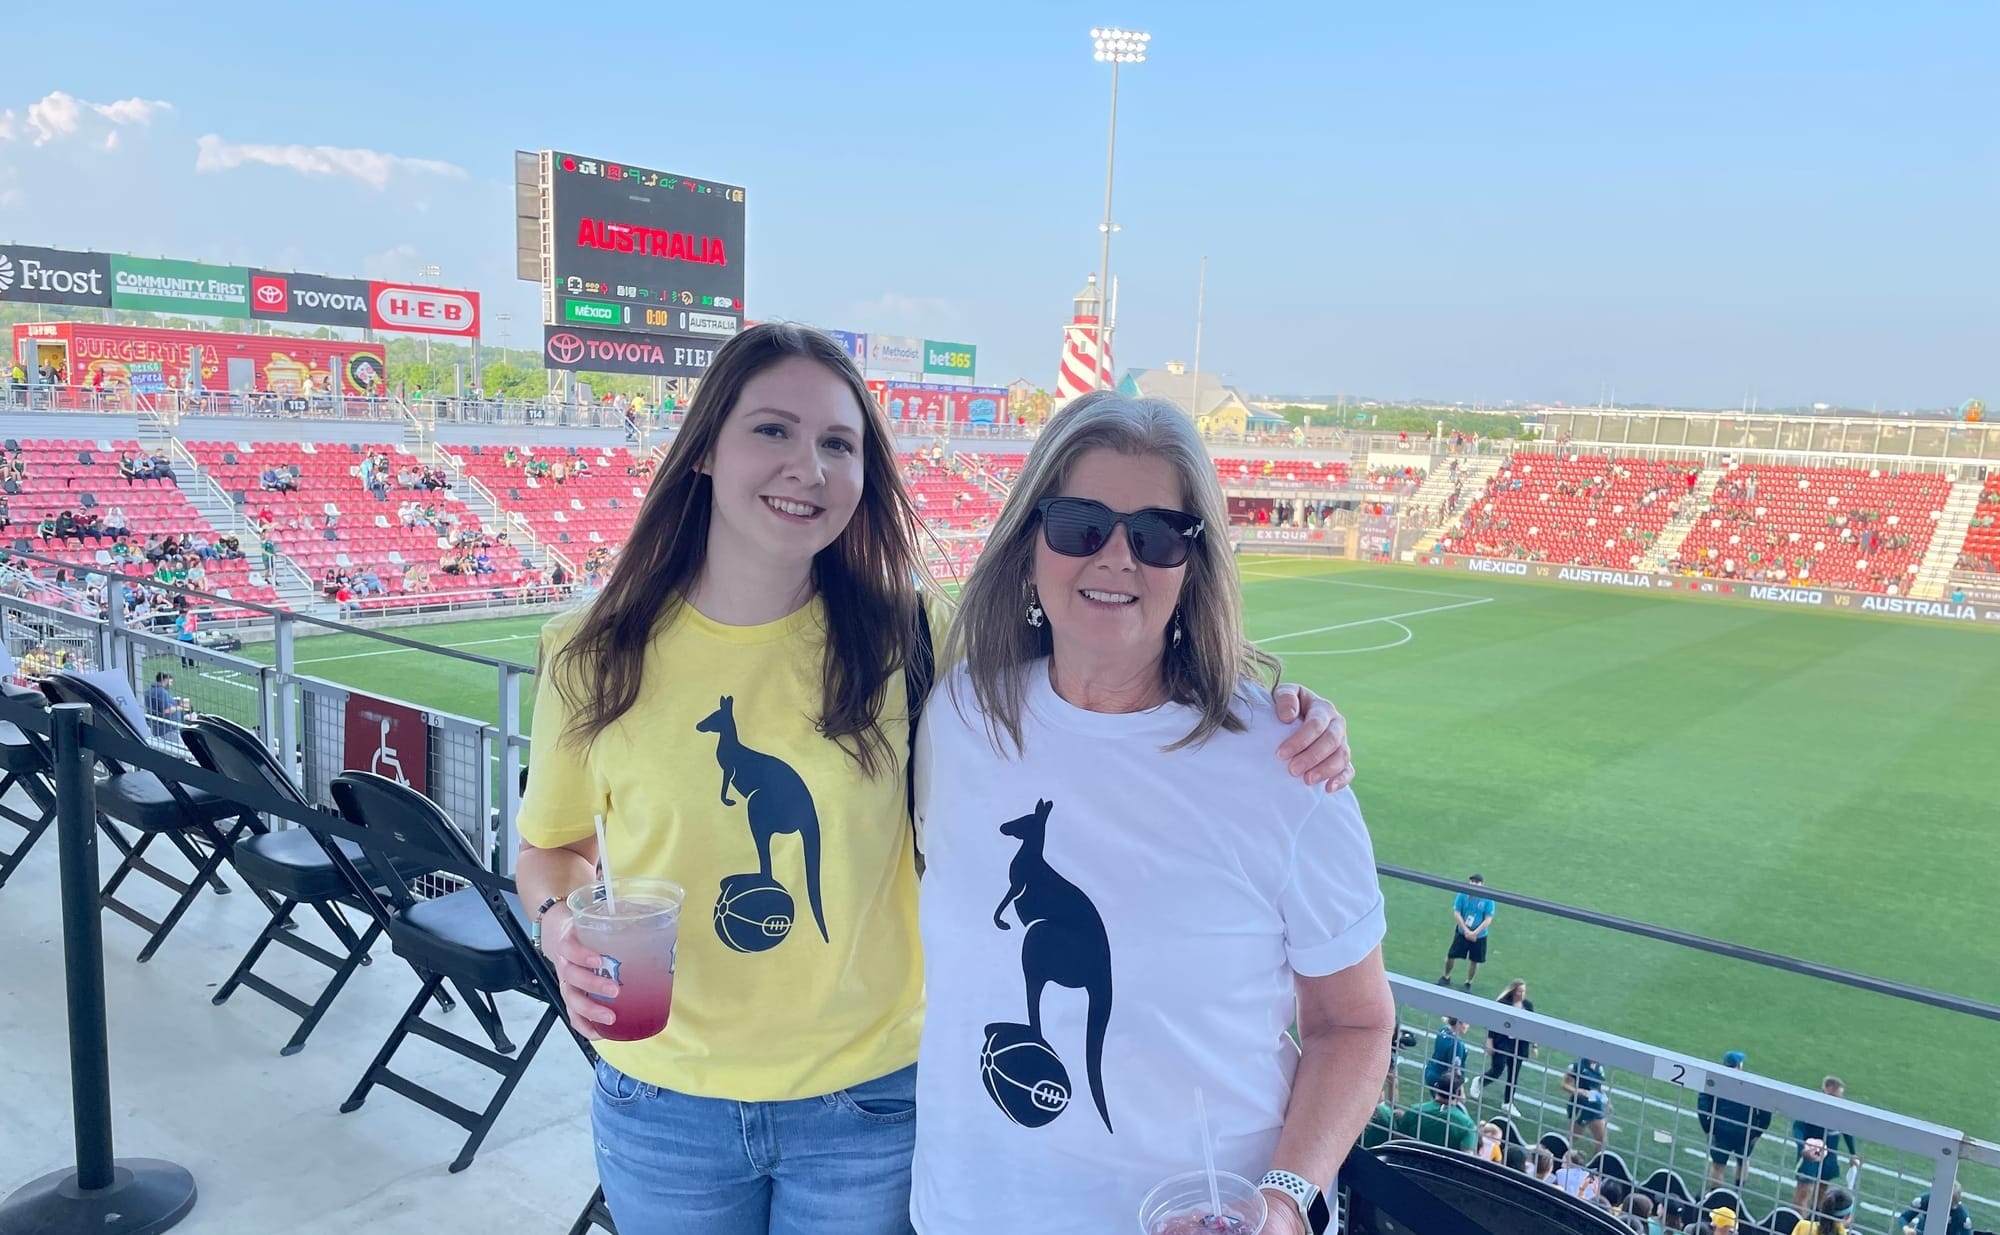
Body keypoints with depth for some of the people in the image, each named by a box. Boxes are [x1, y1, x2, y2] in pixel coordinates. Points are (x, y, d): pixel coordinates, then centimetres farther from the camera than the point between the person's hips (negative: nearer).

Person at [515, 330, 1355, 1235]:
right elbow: (553, 847, 7)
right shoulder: (592, 657, -9)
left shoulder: (906, 643, -13)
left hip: (867, 1103, -1)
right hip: (661, 1107, 2)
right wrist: (563, 927, -15)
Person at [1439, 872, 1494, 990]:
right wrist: (1466, 930, -18)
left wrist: (1475, 933, -20)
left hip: (1479, 936, -1)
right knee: (1450, 956, 6)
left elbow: (1488, 919, -14)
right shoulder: (1462, 895, -12)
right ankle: (1446, 977, 31)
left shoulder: (1487, 899, -15)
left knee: (1474, 960, 8)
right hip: (1462, 932, 1)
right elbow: (1456, 914, -10)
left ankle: (1468, 983, 30)